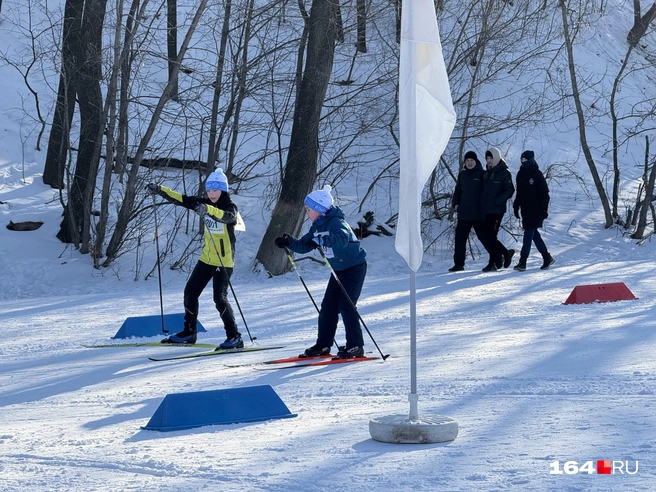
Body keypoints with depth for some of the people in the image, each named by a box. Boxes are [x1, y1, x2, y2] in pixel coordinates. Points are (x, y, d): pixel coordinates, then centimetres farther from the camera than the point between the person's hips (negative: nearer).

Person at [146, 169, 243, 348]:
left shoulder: (230, 208, -14)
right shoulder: (205, 203, 6)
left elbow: (226, 216, -37)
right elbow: (183, 200, 6)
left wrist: (207, 210, -54)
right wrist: (160, 190, -3)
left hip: (224, 261, -8)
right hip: (206, 258, 8)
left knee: (220, 299, -13)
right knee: (190, 292, 11)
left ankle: (234, 337, -5)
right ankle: (189, 332, 24)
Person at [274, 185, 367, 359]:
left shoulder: (336, 222, -23)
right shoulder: (318, 226, 4)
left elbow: (341, 238, -44)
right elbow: (304, 246, 9)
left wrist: (319, 240, -55)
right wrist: (289, 242, -8)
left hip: (354, 267, -9)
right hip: (339, 270, 9)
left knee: (346, 305, -14)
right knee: (328, 306, 6)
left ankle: (355, 346, -9)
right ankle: (323, 345, 12)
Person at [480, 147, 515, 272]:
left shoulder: (504, 173, -6)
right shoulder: (487, 173, 16)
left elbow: (510, 190, -11)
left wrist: (497, 201, -18)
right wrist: (482, 203, 9)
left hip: (497, 210, -8)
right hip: (486, 210, 8)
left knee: (492, 236, -7)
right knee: (488, 235, 9)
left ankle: (493, 264, -2)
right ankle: (506, 253, 27)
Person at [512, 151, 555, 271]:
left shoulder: (537, 174, -8)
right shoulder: (520, 174, 12)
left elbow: (544, 193, -9)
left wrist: (544, 209, -13)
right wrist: (516, 206, 15)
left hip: (535, 210, -7)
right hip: (525, 209, 7)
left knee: (529, 233, -10)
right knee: (534, 233, 9)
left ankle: (523, 261, -13)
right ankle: (547, 257, 20)